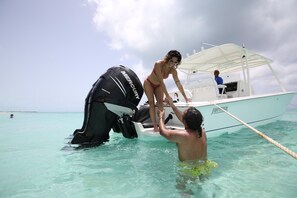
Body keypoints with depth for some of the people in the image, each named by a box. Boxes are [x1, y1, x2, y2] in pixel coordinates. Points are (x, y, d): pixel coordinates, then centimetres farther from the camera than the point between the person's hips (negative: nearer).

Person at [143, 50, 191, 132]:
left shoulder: (173, 70, -17)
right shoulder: (158, 64, -32)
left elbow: (178, 84, -13)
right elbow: (161, 81, -36)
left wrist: (185, 97, -12)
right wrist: (167, 95, -38)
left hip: (158, 86, 4)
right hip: (149, 83, -4)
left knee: (160, 103, -9)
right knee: (152, 103, -10)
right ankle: (155, 126, -10)